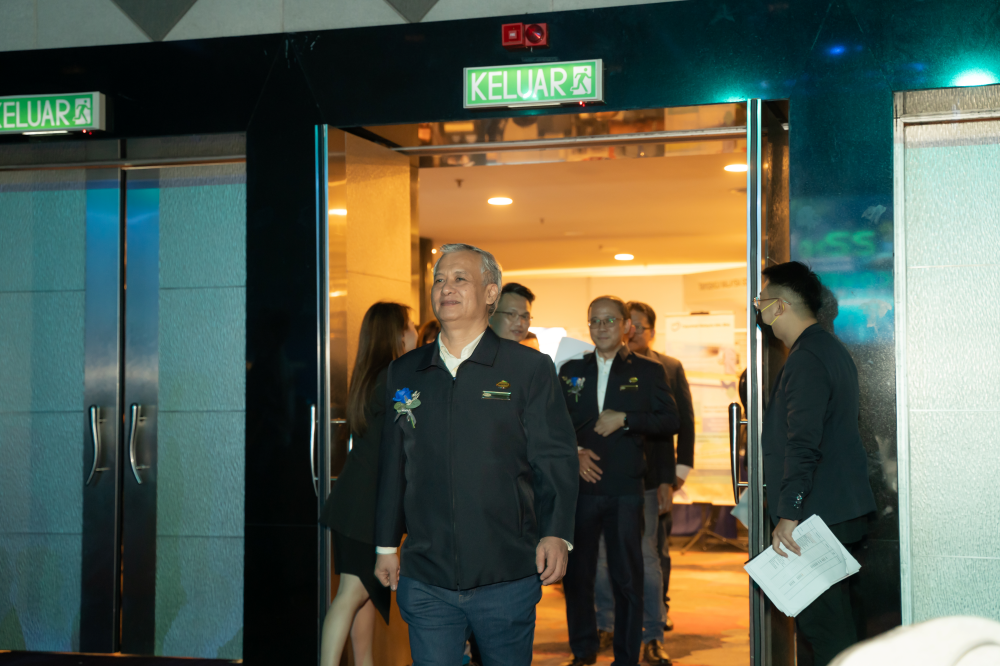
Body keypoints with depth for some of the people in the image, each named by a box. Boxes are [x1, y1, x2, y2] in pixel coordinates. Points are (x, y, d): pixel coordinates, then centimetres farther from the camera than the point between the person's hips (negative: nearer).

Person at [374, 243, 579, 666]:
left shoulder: (530, 369, 0)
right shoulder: (404, 373, 10)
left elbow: (555, 460, -3)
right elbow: (394, 466, 14)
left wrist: (556, 534, -16)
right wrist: (386, 546, 14)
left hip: (507, 579, -2)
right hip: (425, 579, 2)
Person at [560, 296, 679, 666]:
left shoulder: (648, 371, 6)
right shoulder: (571, 371, 11)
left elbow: (670, 422, -1)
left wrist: (625, 419, -12)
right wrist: (574, 452, -6)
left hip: (625, 490, -2)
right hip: (580, 486, 2)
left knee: (627, 578, 2)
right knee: (576, 573, 8)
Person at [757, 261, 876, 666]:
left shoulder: (806, 359, -16)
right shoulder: (830, 349, 18)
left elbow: (803, 443, -23)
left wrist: (788, 514, -25)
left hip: (819, 517, -11)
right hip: (840, 511, 11)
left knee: (820, 623, -7)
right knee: (832, 620, 15)